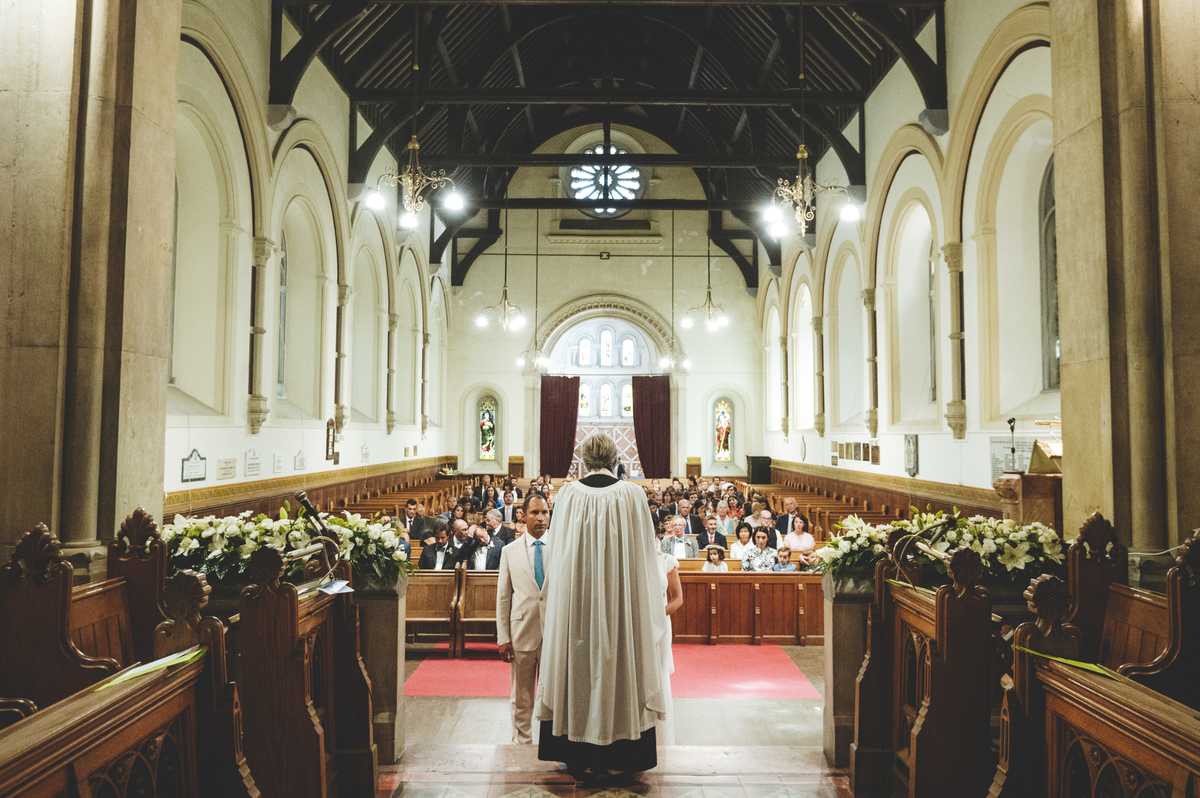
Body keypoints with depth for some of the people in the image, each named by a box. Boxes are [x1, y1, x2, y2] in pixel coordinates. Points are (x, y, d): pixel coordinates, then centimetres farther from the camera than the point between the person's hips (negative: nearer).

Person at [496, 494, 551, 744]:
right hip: (522, 634, 0)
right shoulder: (510, 551, 5)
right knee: (521, 699, 10)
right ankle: (522, 744, 25)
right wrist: (503, 638, 0)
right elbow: (503, 598, 5)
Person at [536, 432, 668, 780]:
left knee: (578, 664, 11)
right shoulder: (632, 495, -7)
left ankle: (577, 757, 20)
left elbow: (557, 550, 3)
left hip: (576, 596, 1)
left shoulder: (569, 494, -6)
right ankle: (609, 757, 19)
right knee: (616, 663, 10)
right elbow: (643, 554, -1)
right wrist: (648, 603, 11)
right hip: (620, 595, -1)